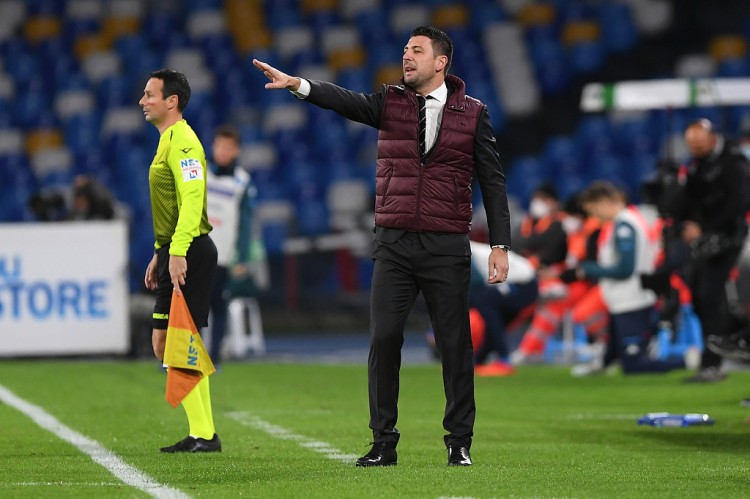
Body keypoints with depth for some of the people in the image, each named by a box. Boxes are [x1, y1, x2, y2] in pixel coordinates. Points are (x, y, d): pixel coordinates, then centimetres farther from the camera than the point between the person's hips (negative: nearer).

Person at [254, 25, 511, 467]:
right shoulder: (391, 102, 7)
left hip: (447, 248, -2)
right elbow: (348, 102, -11)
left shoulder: (472, 113, 3)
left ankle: (460, 443, 13)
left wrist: (500, 245, -1)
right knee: (384, 339, -3)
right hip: (394, 244, 2)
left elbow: (493, 181, 4)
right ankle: (384, 443, 3)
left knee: (455, 344, 2)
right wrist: (298, 85, -29)